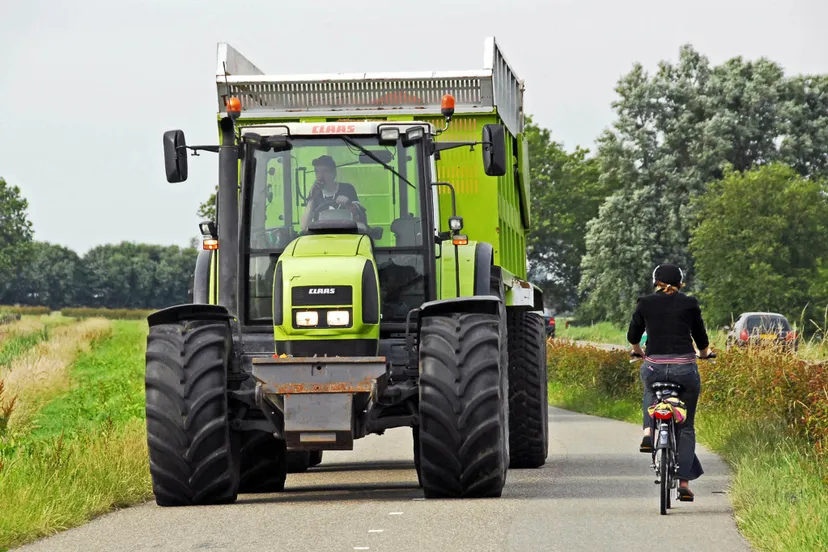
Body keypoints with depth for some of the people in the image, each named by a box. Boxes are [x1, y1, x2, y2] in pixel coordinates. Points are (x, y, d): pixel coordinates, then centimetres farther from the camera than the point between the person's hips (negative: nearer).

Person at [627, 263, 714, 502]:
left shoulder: (645, 303, 6)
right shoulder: (690, 304, 5)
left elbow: (633, 336, 18)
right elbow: (701, 339, 13)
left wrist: (637, 350, 40)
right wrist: (704, 353, 35)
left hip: (654, 367, 1)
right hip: (685, 369, -1)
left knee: (650, 390, 38)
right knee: (686, 427, 13)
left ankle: (648, 431, 12)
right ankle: (684, 482, 5)